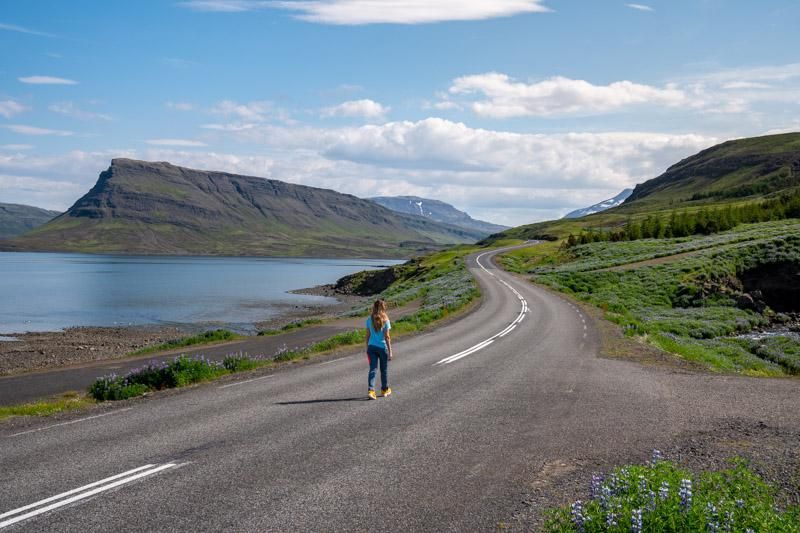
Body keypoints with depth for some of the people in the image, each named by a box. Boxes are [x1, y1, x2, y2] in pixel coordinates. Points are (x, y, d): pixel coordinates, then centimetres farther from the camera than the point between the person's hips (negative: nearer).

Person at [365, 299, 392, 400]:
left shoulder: (369, 320, 1)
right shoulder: (385, 320, -9)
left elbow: (368, 335, 4)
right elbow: (387, 337, -10)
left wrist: (367, 348, 15)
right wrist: (390, 351, -7)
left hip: (372, 347, 2)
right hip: (382, 347, -2)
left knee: (372, 369, 0)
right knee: (384, 369, 14)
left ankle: (371, 390, -15)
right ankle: (385, 390, 28)